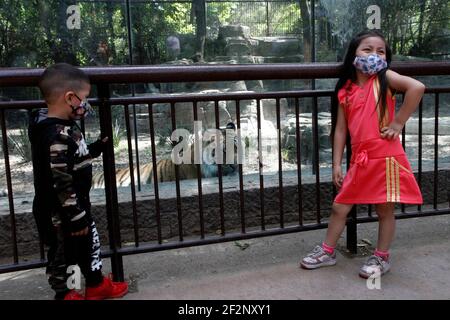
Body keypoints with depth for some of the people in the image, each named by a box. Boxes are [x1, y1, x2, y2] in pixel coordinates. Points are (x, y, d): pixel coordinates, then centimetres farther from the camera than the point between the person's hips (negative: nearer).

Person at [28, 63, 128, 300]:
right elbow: (61, 183, -28)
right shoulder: (56, 137, -28)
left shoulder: (65, 127, 3)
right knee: (62, 253, 11)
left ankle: (96, 284, 42)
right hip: (60, 213, -10)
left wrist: (97, 148, 13)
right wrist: (75, 217, -23)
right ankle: (63, 293, 32)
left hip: (77, 206, 10)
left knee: (90, 243, 23)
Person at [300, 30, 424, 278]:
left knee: (384, 210, 9)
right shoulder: (345, 91, 6)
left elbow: (417, 87, -23)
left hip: (386, 157, -4)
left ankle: (381, 258, 28)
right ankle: (327, 252, 30)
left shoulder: (385, 78, -5)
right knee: (339, 206, 11)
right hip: (360, 160, 5)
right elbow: (340, 129, 7)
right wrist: (336, 164, 6)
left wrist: (398, 123, -20)